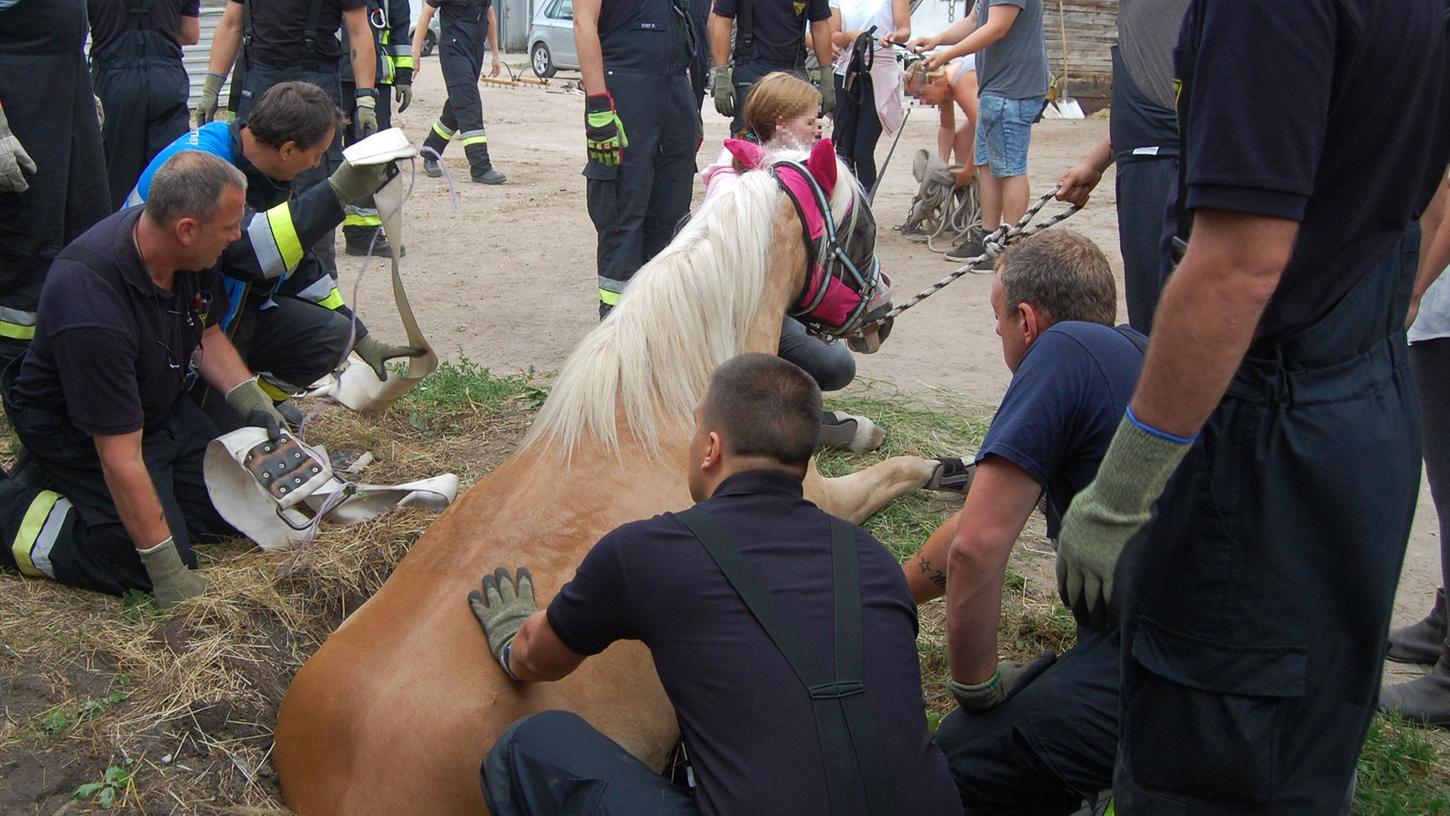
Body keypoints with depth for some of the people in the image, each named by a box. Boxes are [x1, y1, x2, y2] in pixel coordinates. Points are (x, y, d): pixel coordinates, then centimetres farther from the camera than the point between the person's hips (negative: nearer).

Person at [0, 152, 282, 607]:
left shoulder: (189, 255, -14)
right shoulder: (92, 310, -38)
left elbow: (205, 333, 9)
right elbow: (121, 456, -34)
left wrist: (251, 401, -6)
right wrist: (168, 572, -30)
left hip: (163, 407, 8)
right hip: (77, 431, -8)